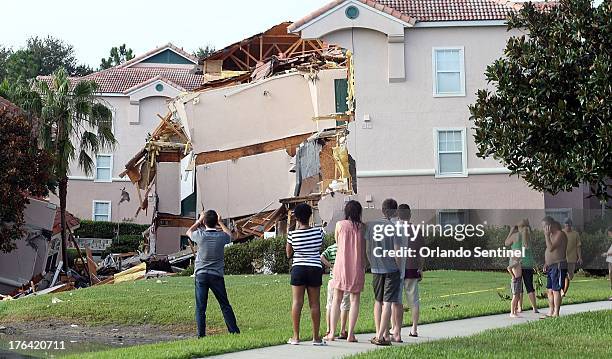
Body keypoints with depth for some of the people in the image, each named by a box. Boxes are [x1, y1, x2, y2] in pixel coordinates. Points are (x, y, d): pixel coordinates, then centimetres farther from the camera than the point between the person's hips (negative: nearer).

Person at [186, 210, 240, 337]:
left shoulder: (200, 235, -9)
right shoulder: (221, 236, -6)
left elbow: (189, 232, 15)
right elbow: (230, 235, 20)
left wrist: (199, 221, 24)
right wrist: (220, 223, 28)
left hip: (201, 274, -1)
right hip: (217, 275, 1)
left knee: (200, 307, 3)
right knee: (225, 305, 10)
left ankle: (201, 334, 1)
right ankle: (234, 331, 12)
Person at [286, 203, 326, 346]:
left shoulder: (293, 234, -8)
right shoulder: (318, 231, -5)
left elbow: (288, 254, 5)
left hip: (298, 268, -1)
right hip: (315, 269, 1)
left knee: (297, 302, 2)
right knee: (314, 303, 5)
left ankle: (296, 336, 1)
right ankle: (316, 337, 8)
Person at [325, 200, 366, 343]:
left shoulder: (340, 224, 0)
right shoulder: (362, 227, -1)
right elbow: (365, 249, 4)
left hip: (341, 265, 0)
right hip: (357, 266, 0)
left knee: (337, 299, 8)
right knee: (355, 299, 4)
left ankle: (332, 332, 6)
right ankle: (350, 334, 0)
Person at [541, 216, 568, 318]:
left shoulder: (560, 234, -13)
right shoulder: (552, 235, 17)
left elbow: (550, 248, -22)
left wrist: (547, 235, -18)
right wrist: (546, 263, 14)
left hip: (558, 266, -10)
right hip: (551, 266, 10)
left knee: (556, 290, -8)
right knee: (550, 290, 11)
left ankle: (556, 314, -5)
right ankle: (550, 312, 16)